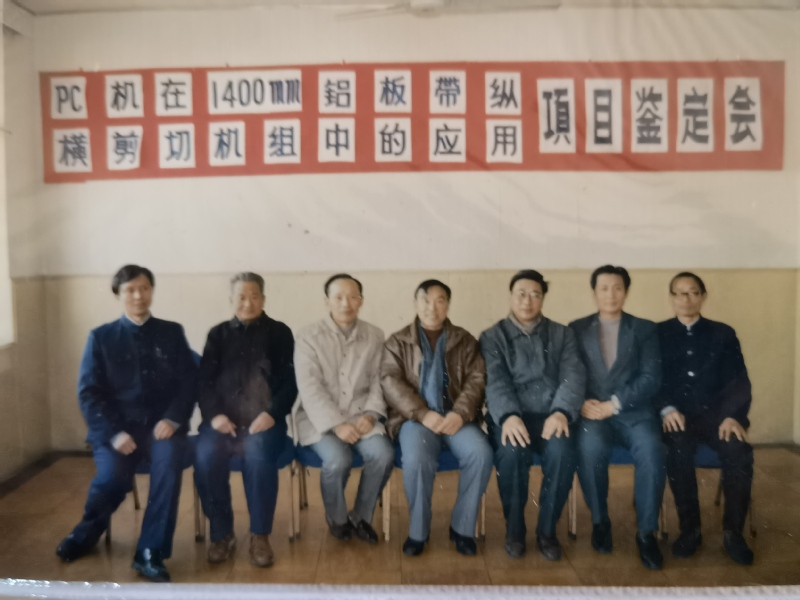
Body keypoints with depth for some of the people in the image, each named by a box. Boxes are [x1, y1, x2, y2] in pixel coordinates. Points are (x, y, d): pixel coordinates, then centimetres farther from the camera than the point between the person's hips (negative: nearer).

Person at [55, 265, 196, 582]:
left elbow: (189, 382, 4)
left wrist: (173, 419, -13)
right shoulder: (101, 337, 8)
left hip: (161, 424, 0)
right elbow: (88, 393, 1)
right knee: (111, 475, -25)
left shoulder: (172, 333, 10)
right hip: (117, 427, 0)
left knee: (168, 464, -30)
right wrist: (113, 432, -13)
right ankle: (87, 532, 10)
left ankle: (151, 552, -17)